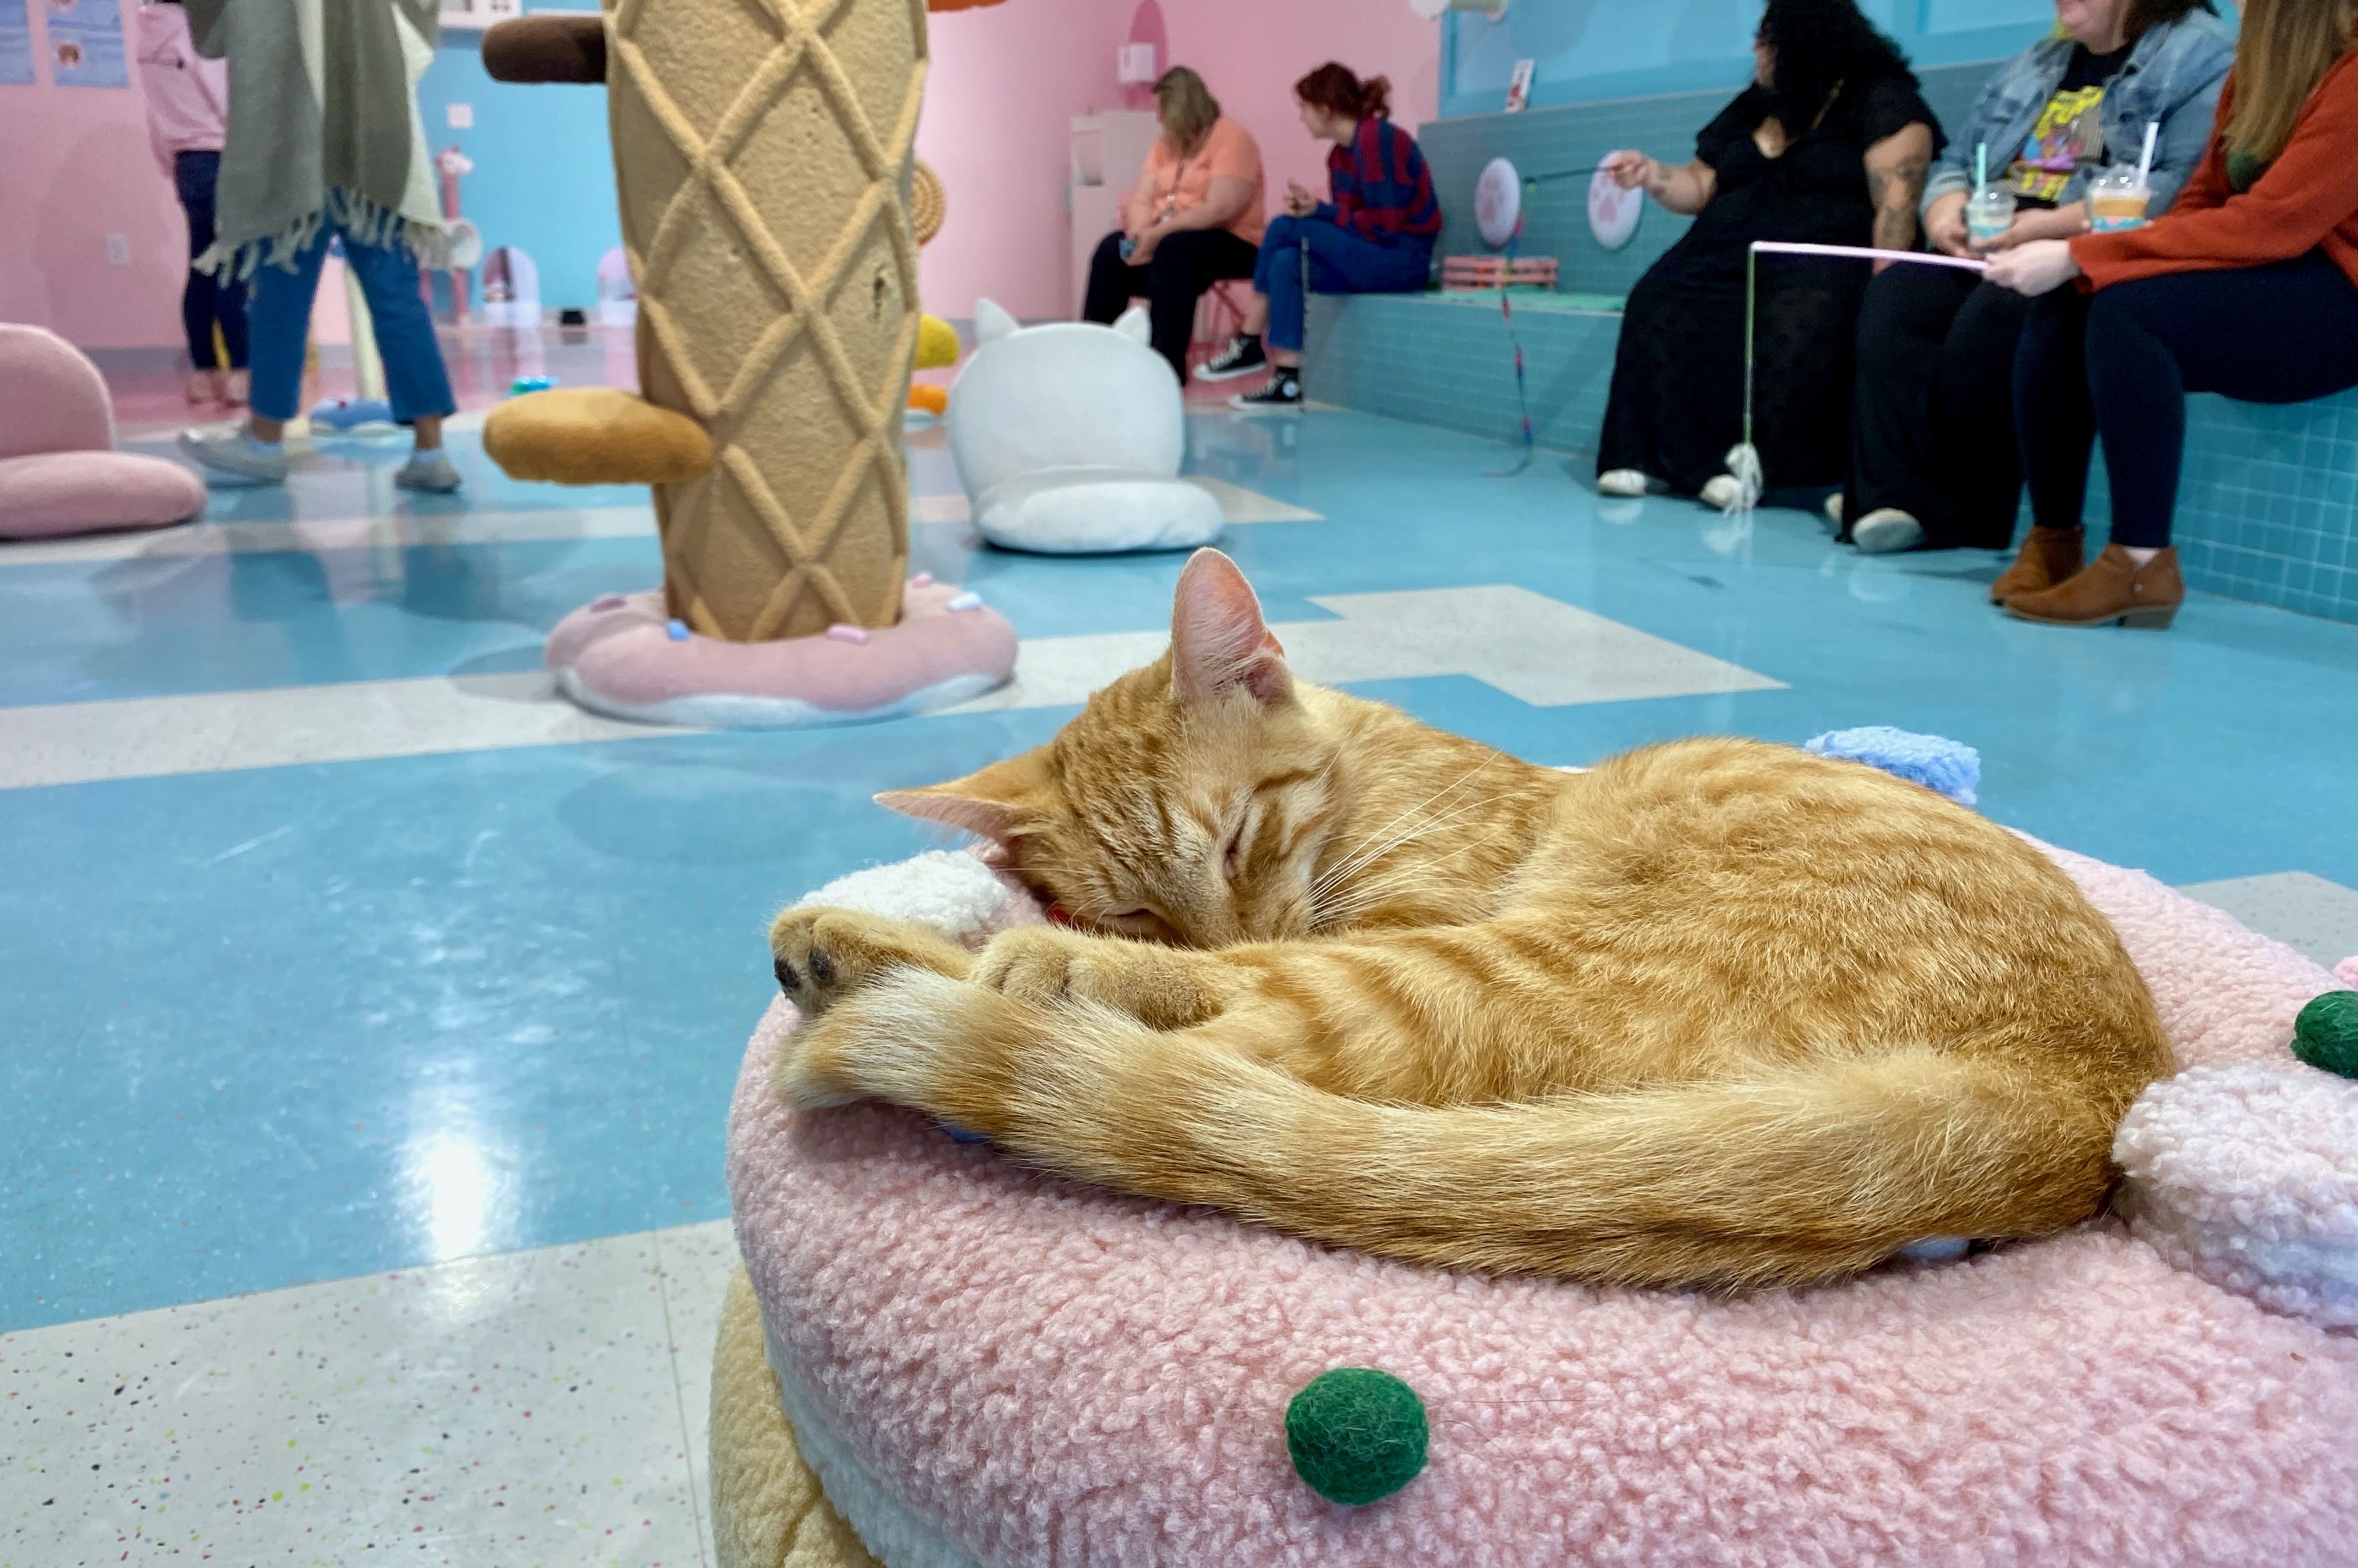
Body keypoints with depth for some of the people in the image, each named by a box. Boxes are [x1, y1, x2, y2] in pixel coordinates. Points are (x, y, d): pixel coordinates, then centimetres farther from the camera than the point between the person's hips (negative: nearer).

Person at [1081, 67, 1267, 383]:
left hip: (1231, 242, -7)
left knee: (1172, 251, -35)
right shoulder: (1164, 144, 12)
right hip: (1165, 238, 7)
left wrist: (1158, 233, -27)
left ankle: (1166, 363, -33)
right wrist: (1141, 233, -21)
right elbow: (1141, 199, 2)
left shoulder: (1232, 138, -12)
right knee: (1111, 250, -13)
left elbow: (1219, 210, -23)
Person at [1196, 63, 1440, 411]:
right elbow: (1351, 214, 11)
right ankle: (1290, 381, -13)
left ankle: (1250, 343, -4)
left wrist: (1323, 213, -9)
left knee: (1285, 227, -15)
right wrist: (1316, 210, -9)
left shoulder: (1377, 139, -16)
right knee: (1286, 263, -11)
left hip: (1402, 259, -9)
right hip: (1371, 256, 9)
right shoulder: (1341, 154, 11)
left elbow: (1384, 225, -20)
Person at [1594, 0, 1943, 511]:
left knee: (1797, 321, -40)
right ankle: (1651, 457, -31)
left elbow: (1896, 204, -10)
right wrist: (1652, 174, 2)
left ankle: (1759, 462, -37)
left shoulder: (1881, 103, 0)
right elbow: (1700, 188, 23)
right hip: (1729, 257, 6)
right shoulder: (1750, 110, 22)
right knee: (1659, 306, -24)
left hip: (1821, 257, -6)